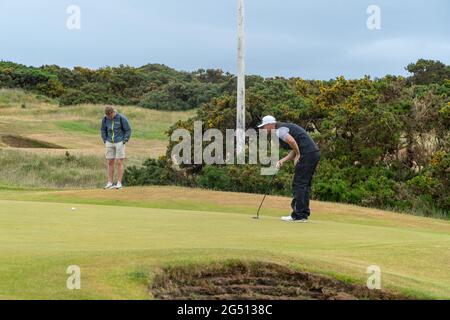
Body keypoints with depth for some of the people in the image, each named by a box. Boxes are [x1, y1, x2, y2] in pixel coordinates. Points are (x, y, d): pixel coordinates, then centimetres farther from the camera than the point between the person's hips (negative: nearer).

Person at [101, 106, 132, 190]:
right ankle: (110, 183, 9)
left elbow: (128, 130, -8)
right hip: (110, 143, 4)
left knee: (119, 162, -4)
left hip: (119, 142, -4)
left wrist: (124, 141, -11)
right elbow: (103, 130, 12)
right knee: (110, 162, 5)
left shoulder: (121, 118, -15)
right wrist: (105, 141, 4)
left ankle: (119, 183, 0)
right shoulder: (105, 119, -3)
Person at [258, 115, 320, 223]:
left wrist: (298, 155, -12)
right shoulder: (284, 128, 24)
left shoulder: (279, 130, -7)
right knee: (305, 185, 14)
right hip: (314, 153, 10)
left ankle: (298, 216, -4)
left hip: (307, 154, -10)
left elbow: (291, 141, -27)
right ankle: (304, 214, 16)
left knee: (299, 185, -5)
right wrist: (283, 161, 12)